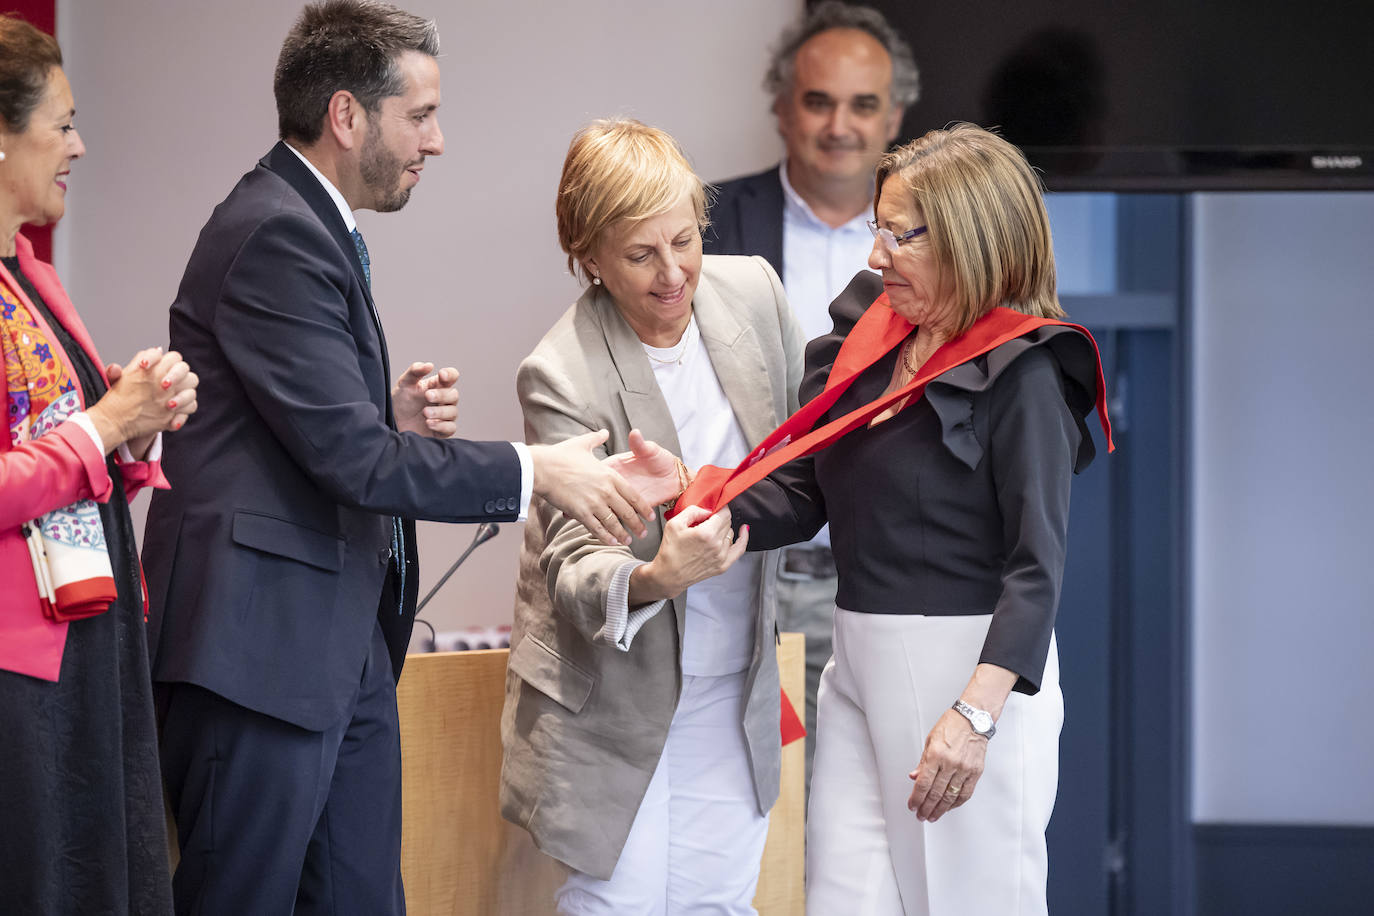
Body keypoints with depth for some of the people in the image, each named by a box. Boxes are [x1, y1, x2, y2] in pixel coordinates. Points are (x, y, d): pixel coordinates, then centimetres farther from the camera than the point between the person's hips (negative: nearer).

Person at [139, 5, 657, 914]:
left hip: (345, 642, 10)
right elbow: (351, 459, -20)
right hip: (264, 643, -10)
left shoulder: (315, 228, 18)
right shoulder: (276, 236, -16)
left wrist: (394, 417, 4)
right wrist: (536, 470, -14)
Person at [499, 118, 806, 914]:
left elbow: (805, 423, 18)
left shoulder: (752, 290, -4)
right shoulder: (563, 376, -21)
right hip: (614, 699, -5)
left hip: (734, 694, 5)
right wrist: (654, 579, -44)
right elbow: (573, 568, -26)